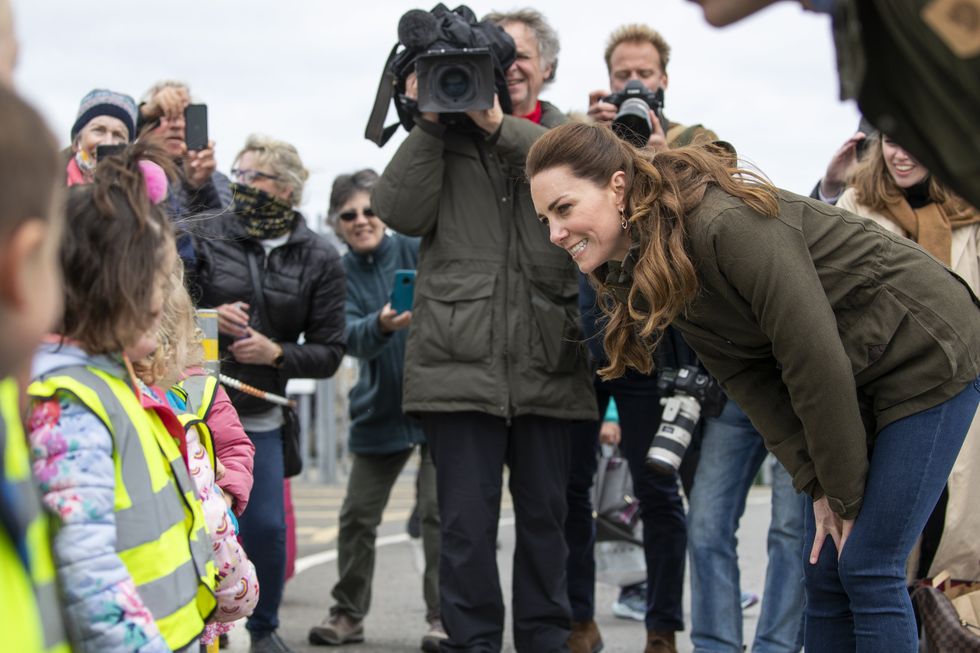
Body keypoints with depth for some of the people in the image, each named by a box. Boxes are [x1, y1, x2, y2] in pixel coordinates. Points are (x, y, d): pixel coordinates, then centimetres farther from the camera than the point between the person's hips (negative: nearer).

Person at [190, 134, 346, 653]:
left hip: (259, 416, 1)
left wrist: (276, 353, -14)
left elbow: (328, 352, 2)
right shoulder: (208, 236, -1)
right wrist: (206, 318, -18)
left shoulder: (320, 260, 2)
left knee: (266, 526, -1)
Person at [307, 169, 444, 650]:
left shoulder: (418, 251, -4)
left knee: (438, 512, -6)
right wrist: (382, 325, -36)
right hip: (379, 409, 3)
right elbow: (351, 337, -14)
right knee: (357, 517, 8)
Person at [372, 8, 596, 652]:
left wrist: (502, 127, -15)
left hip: (546, 364, 1)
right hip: (461, 360, -1)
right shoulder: (445, 134, 9)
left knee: (545, 517, 10)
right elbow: (402, 212, -4)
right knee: (467, 525, 1)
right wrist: (429, 123, -8)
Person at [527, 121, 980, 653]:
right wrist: (819, 487, -11)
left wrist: (844, 491, -17)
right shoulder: (641, 271, -3)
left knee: (866, 567, -10)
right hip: (860, 383, 8)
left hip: (928, 356, -8)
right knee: (824, 570, 6)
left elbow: (816, 360, -27)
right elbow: (747, 380, -3)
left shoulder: (728, 225, -31)